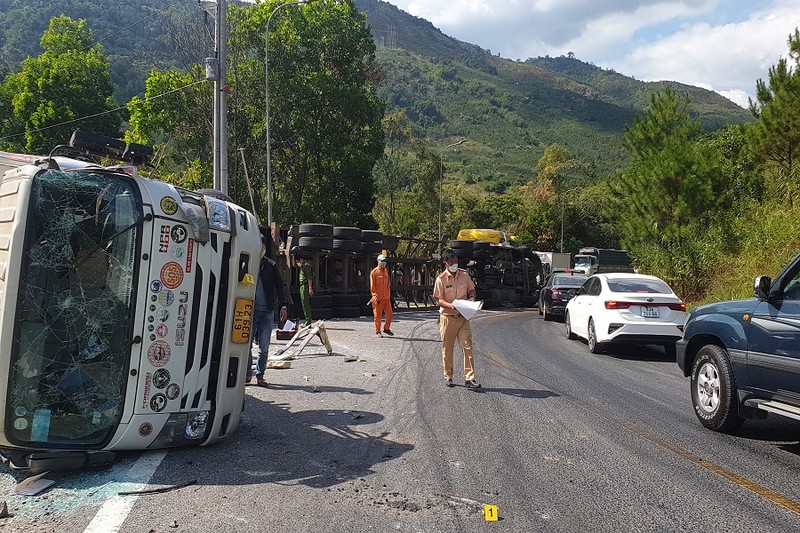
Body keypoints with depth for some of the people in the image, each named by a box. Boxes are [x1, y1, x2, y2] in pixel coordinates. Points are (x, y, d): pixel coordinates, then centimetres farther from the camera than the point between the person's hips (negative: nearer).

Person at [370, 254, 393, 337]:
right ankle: (377, 331, 13)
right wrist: (375, 296, -15)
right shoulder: (374, 272, -5)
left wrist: (389, 295, 14)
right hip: (378, 298, -5)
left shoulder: (386, 271, 14)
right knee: (378, 315, 1)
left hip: (386, 297, 6)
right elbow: (372, 285, -9)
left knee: (389, 314, 3)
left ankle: (386, 328, 20)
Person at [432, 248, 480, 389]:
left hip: (463, 317, 2)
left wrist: (471, 298, -7)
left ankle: (469, 379, -3)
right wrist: (451, 305, -24)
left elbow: (471, 289, 16)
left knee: (467, 347, -5)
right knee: (447, 349, 7)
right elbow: (437, 299, -7)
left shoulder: (464, 274, 4)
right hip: (447, 318, -2)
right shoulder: (441, 279, -7)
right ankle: (448, 376, 22)